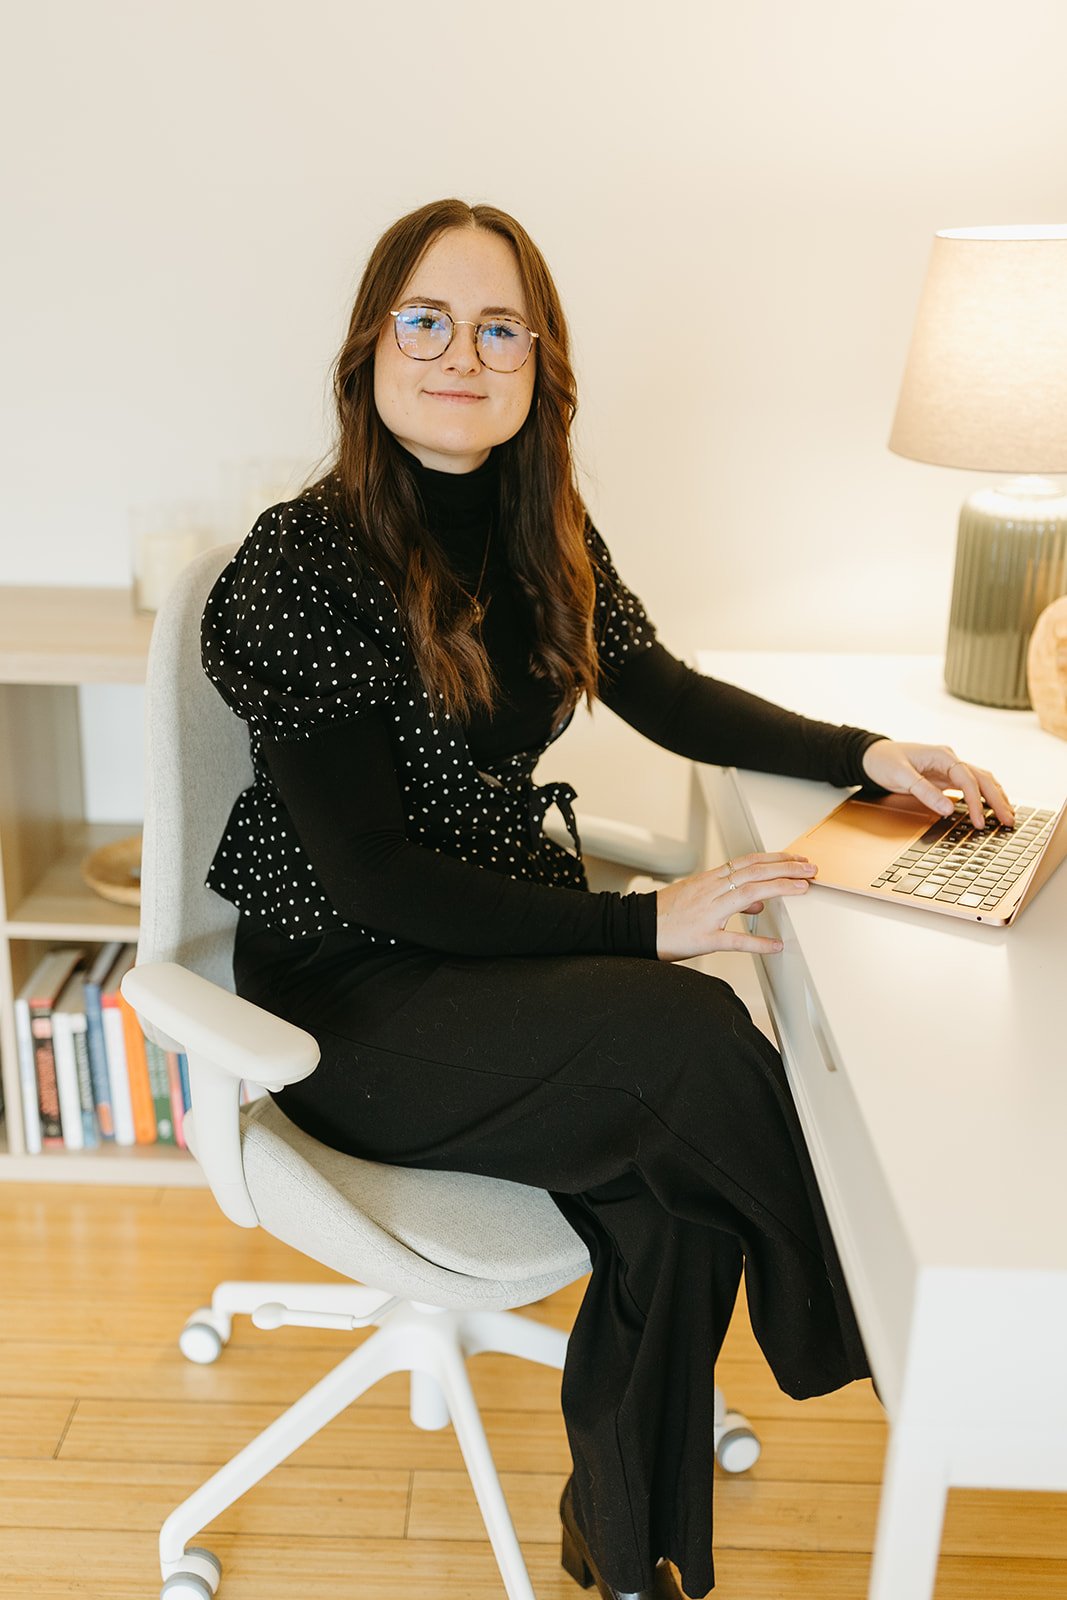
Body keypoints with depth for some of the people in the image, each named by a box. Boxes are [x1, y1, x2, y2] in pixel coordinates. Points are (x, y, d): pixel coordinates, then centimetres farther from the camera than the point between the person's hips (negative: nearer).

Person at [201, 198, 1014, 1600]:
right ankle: (847, 1321, 1)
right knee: (695, 1037, -27)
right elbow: (367, 871, -20)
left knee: (680, 1202, -19)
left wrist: (865, 755, 1)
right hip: (348, 995, -6)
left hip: (507, 934, 6)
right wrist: (639, 929, -23)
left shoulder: (543, 531, 4)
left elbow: (668, 696, 15)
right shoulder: (300, 564, -17)